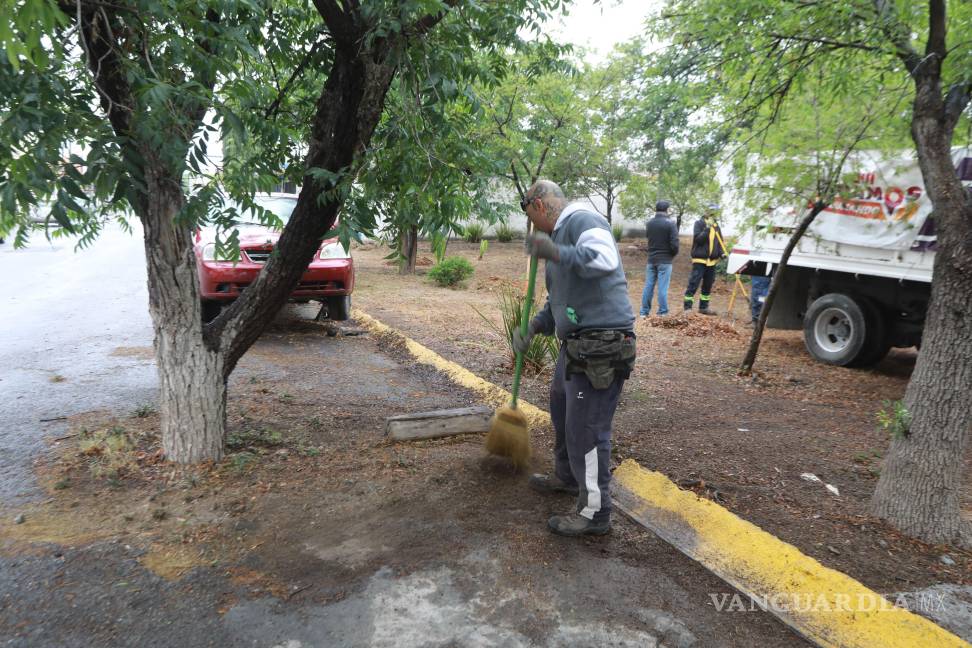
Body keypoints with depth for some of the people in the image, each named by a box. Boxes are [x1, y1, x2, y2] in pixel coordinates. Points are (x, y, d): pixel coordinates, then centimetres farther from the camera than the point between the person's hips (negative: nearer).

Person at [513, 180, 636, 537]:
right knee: (561, 409, 25)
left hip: (601, 348, -11)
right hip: (577, 344, 11)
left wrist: (556, 254, -31)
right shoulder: (560, 234, 20)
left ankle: (594, 513, 10)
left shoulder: (583, 221, -11)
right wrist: (534, 326, 14)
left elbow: (605, 259, -32)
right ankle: (567, 477, 46)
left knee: (586, 429, -4)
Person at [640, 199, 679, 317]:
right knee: (662, 288, -1)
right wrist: (673, 254, 4)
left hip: (651, 259, 4)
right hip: (665, 260, -4)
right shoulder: (670, 224, -12)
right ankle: (662, 313, 2)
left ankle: (644, 312, 12)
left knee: (648, 286, 9)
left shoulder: (649, 223, 3)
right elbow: (674, 244, -13)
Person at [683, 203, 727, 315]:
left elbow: (719, 241, 18)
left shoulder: (716, 225, 13)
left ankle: (704, 306, 20)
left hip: (712, 260, 7)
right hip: (700, 259, -6)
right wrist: (707, 228, -26)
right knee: (694, 283, -9)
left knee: (708, 285, 11)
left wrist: (722, 253, 2)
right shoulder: (699, 223, -5)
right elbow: (697, 239, -17)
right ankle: (687, 306, -5)